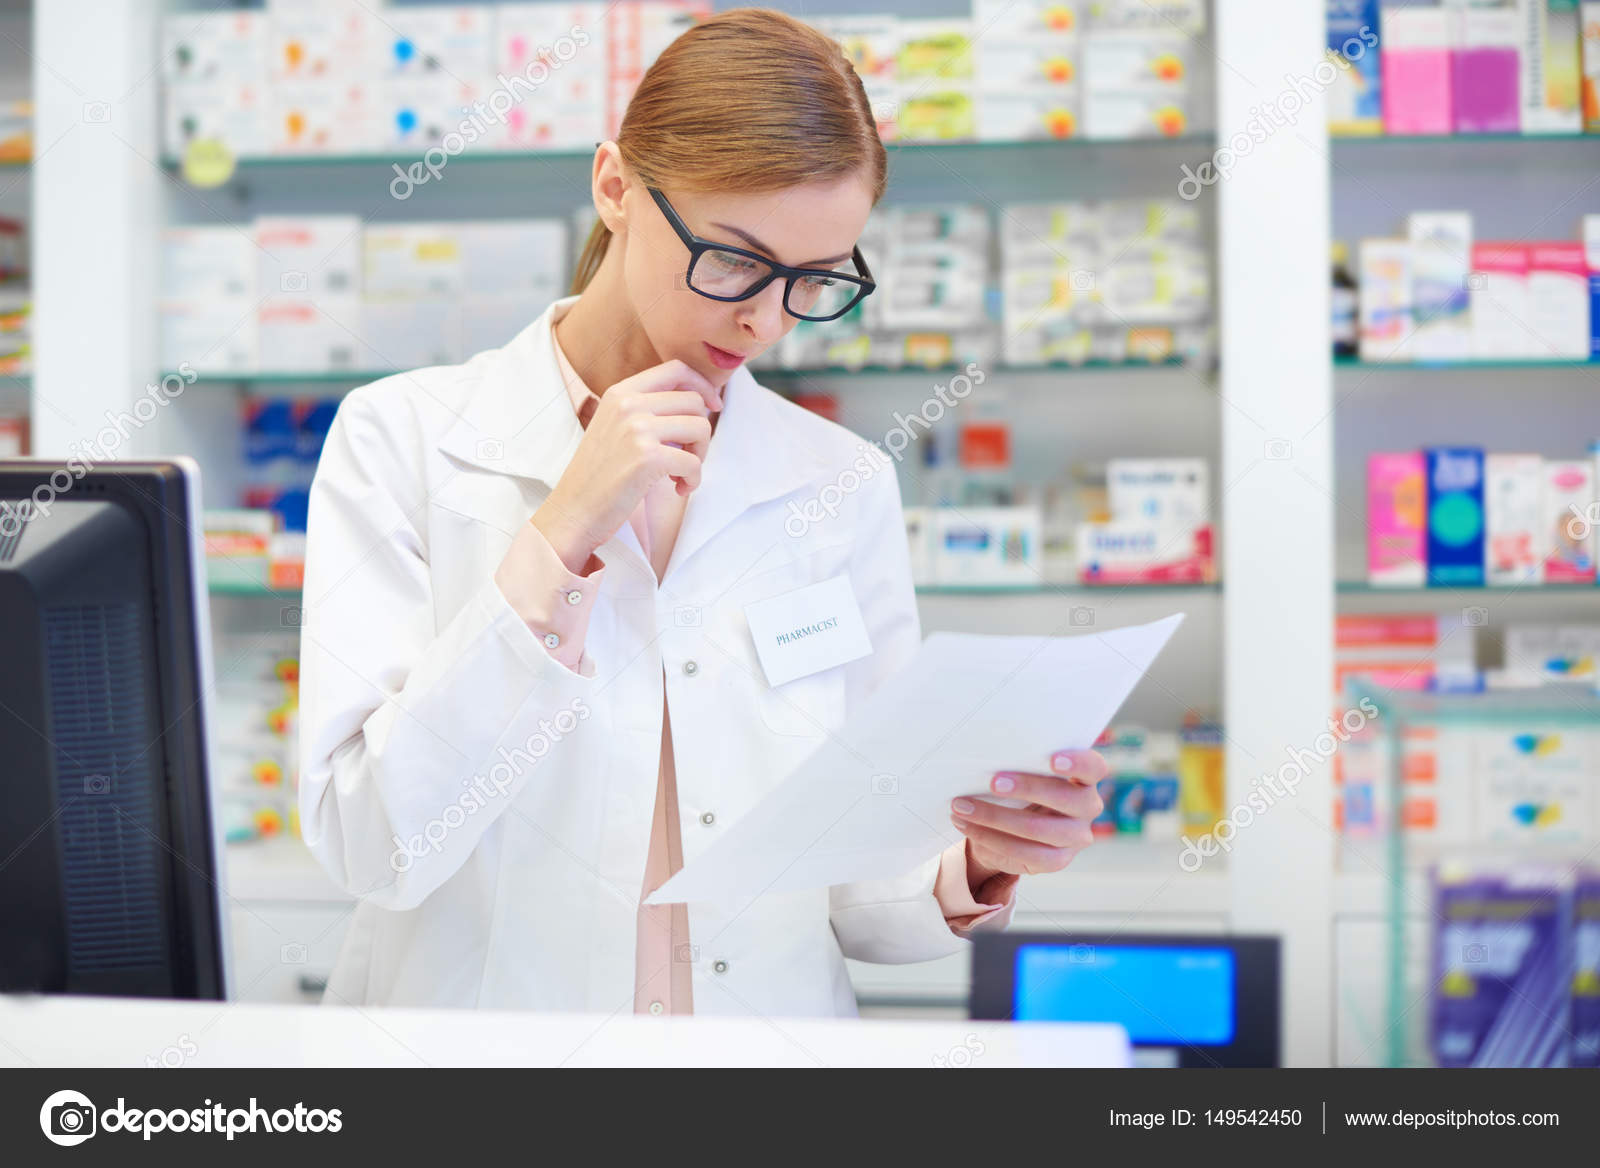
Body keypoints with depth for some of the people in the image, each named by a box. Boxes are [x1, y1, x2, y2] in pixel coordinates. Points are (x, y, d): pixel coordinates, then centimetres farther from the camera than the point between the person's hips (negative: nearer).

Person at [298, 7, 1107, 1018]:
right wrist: (559, 542, -15)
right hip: (481, 1042, -2)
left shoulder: (847, 489, 4)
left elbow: (858, 892, 7)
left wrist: (973, 868, -13)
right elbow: (373, 848, -11)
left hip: (776, 1020, 2)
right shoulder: (403, 440, -3)